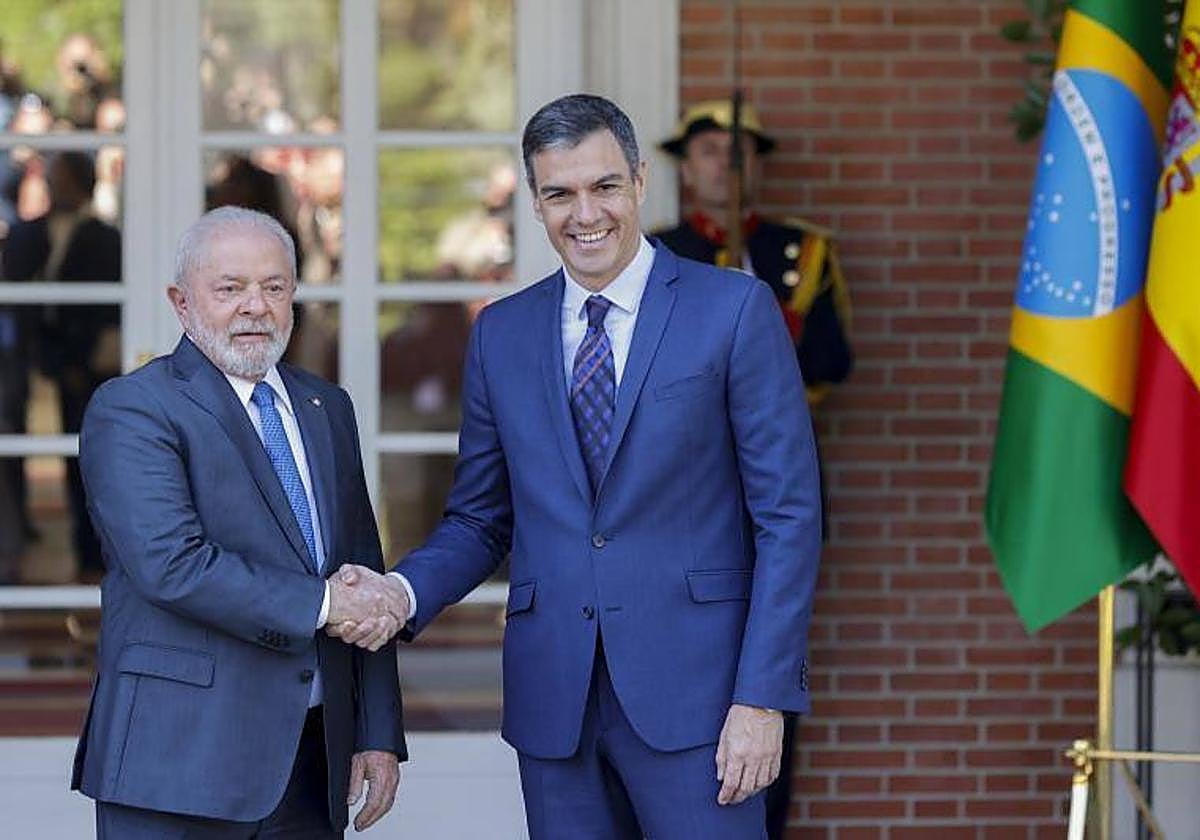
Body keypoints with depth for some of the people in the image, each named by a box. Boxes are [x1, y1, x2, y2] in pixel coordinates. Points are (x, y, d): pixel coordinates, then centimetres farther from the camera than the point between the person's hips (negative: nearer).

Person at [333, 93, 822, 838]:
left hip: (689, 691, -4)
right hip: (554, 702, 4)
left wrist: (763, 697, -11)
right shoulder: (501, 334, 11)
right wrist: (405, 593, -6)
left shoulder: (735, 310, -1)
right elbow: (480, 520, 16)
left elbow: (788, 516, -4)